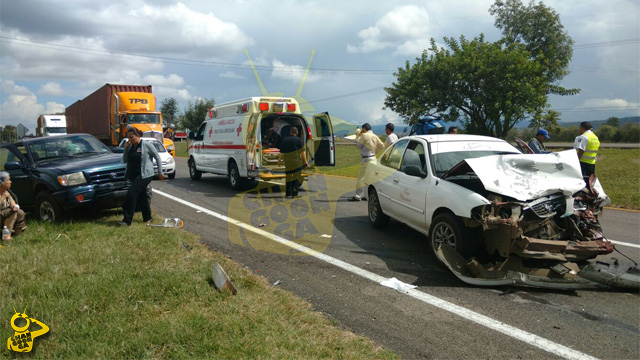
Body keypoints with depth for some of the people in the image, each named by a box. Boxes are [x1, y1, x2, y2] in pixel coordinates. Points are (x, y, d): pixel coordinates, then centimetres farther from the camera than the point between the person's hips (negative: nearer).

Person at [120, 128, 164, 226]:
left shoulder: (146, 145, -9)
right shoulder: (130, 146, 10)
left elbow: (158, 157, -3)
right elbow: (125, 160, 11)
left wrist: (160, 172, -3)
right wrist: (126, 149, -4)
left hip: (145, 175, -7)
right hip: (134, 175, 7)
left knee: (131, 193, -15)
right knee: (141, 196, 12)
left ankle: (127, 220, -13)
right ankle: (147, 218, 25)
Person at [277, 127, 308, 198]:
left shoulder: (284, 140, 9)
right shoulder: (298, 140, -3)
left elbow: (281, 153, 12)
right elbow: (302, 152, -7)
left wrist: (279, 161, 23)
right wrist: (305, 161, -3)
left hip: (287, 162, 4)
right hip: (296, 162, -4)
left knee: (288, 176, 15)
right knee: (296, 177, 1)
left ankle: (288, 193, 22)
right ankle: (294, 193, -4)